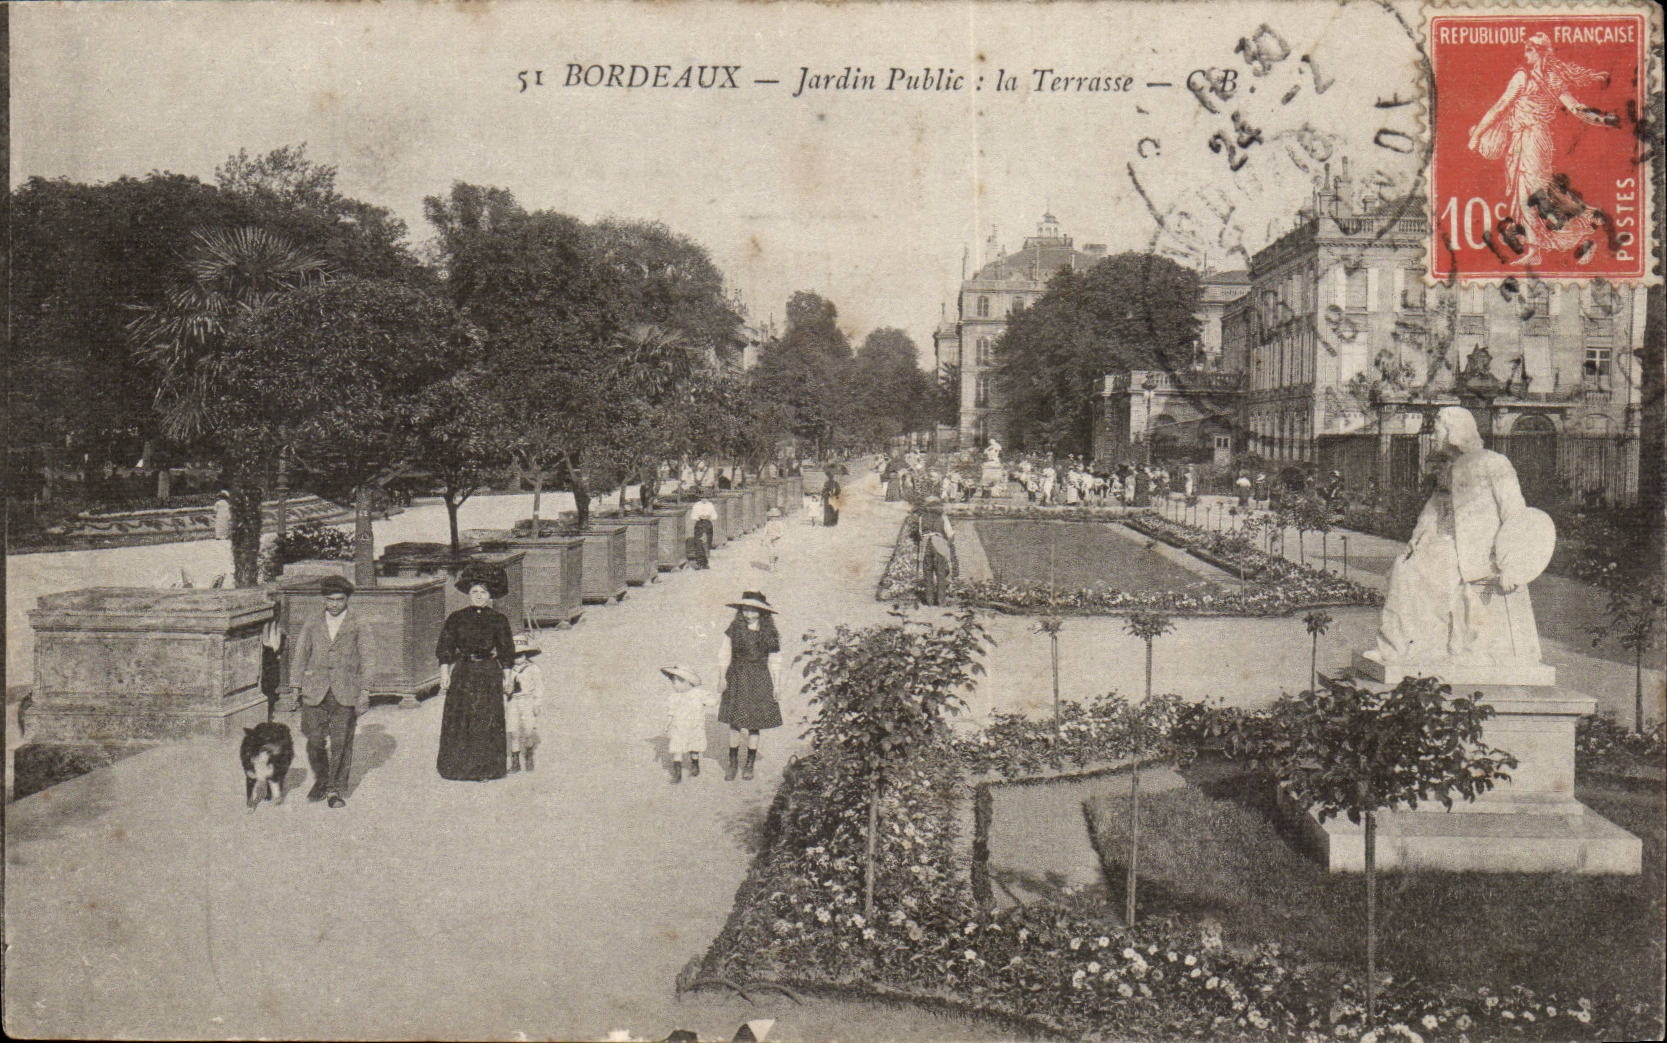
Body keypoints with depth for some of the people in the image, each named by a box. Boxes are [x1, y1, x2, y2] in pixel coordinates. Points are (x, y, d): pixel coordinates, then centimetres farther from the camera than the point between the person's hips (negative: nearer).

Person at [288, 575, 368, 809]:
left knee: (341, 743, -1)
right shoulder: (312, 625, 13)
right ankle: (321, 781, 23)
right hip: (315, 693, 2)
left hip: (345, 694, -2)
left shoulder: (358, 625, 6)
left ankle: (337, 790, 11)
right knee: (315, 742, 0)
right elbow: (300, 657, 16)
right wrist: (298, 685, 6)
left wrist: (363, 693, 0)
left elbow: (365, 659, 5)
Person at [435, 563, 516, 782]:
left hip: (489, 674, 0)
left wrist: (507, 677, 4)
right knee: (458, 720, 1)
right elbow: (445, 649, 4)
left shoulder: (498, 620, 5)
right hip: (463, 672, 0)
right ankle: (457, 766, 12)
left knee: (487, 720, 0)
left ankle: (485, 768, 9)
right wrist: (444, 674, -3)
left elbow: (506, 651, 8)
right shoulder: (456, 618, 4)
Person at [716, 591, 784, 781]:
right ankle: (732, 764, 9)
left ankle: (749, 765, 16)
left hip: (760, 682, 0)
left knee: (754, 725, 3)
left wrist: (777, 684, 5)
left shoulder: (769, 633, 0)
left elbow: (775, 661, 6)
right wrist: (722, 678, 1)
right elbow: (724, 654, 4)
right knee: (734, 723, -2)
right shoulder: (734, 628, -2)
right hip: (737, 680, 0)